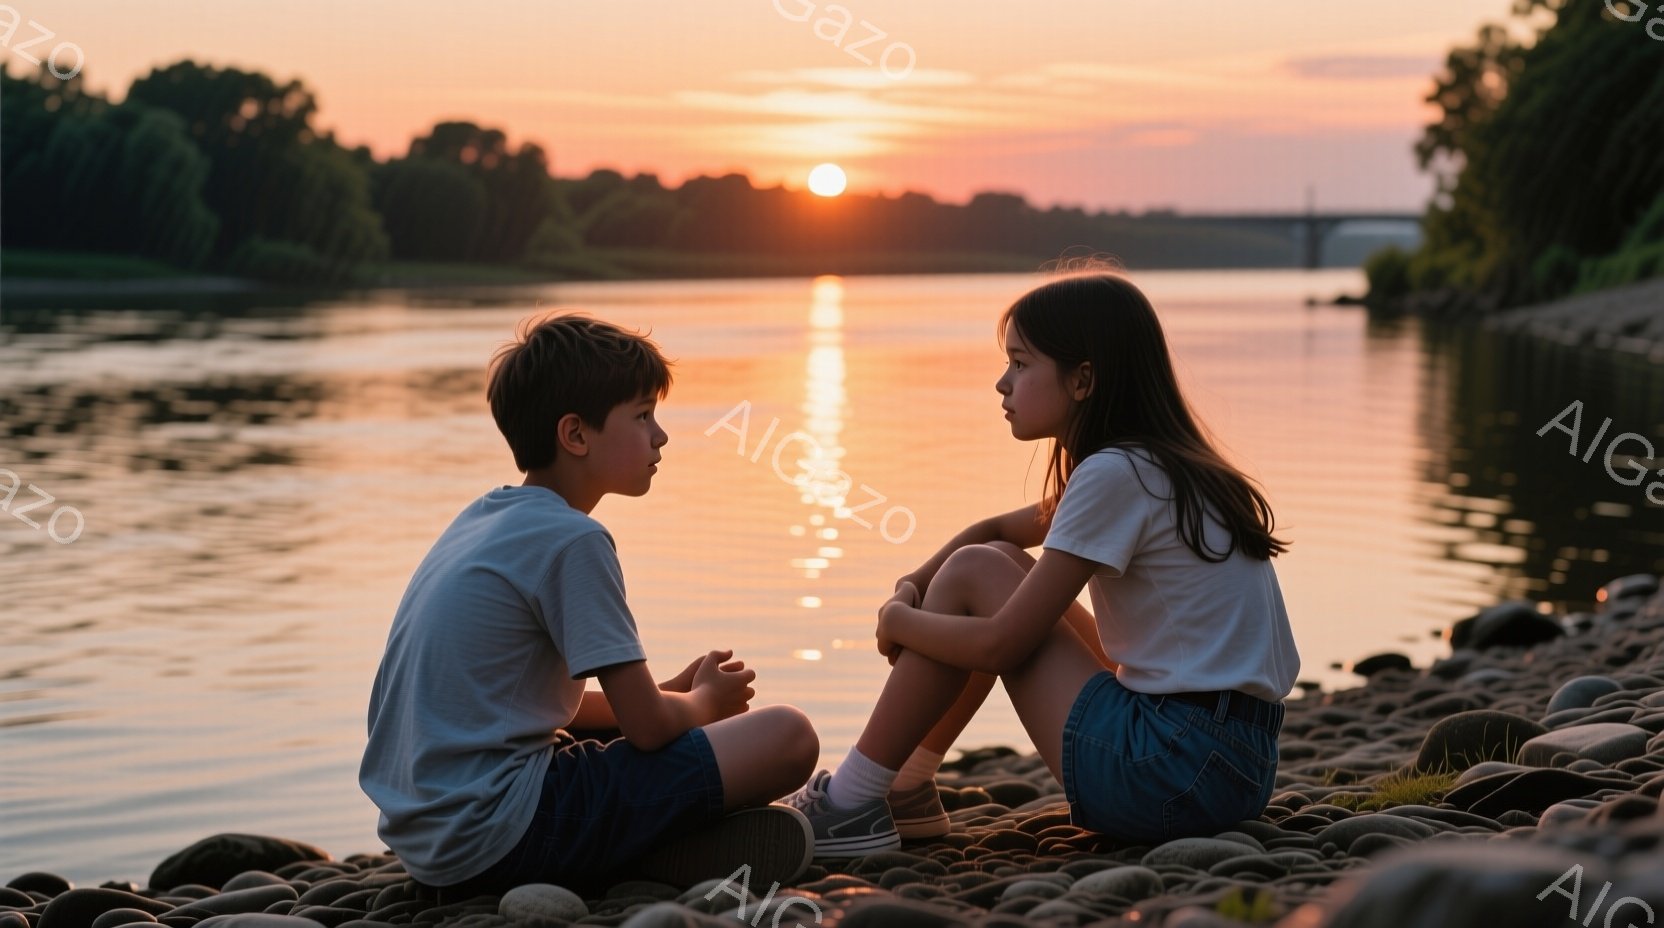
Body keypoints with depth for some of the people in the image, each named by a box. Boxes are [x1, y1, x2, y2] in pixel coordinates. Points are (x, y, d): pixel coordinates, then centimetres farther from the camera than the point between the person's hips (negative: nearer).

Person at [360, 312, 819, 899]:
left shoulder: (482, 520, 15)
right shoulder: (571, 540, -12)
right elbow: (648, 727, -11)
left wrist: (672, 694, 20)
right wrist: (705, 701, 11)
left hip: (422, 837, 9)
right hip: (498, 833, -9)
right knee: (786, 736, -10)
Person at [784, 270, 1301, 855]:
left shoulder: (1114, 475, -15)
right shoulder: (1161, 466, 15)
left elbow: (1000, 646, -14)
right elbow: (998, 528, 28)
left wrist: (900, 619, 3)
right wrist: (913, 586, 11)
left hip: (1176, 772, -10)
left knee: (973, 572, -2)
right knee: (1001, 560, 17)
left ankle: (852, 805, 3)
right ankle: (906, 792, 22)